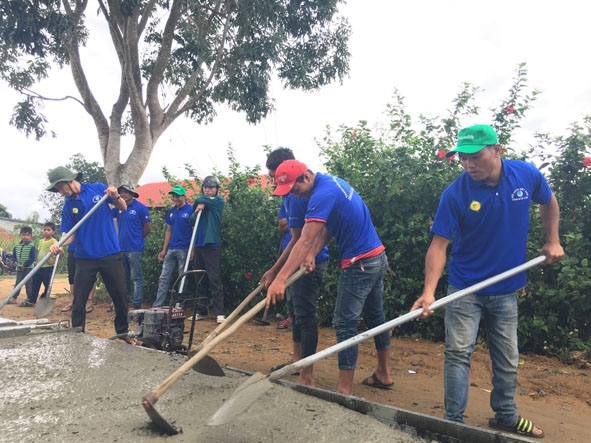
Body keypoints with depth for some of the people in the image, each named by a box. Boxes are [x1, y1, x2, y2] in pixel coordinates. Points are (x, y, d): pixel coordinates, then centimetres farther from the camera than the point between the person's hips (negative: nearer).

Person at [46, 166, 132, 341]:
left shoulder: (98, 188, -1)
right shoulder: (68, 206, 3)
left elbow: (123, 208, 5)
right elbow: (70, 233, 0)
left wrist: (116, 196, -15)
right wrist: (59, 245, -20)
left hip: (110, 254, -1)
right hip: (85, 258, 1)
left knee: (120, 297, 7)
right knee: (78, 300, 2)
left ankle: (123, 332, 25)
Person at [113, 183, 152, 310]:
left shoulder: (140, 207, -6)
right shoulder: (118, 208, 11)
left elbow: (148, 226, -3)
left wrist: (138, 238, 6)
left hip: (135, 248, -6)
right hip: (121, 248, 6)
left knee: (136, 277, -2)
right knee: (123, 277, 16)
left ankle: (137, 304, 1)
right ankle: (124, 300, 28)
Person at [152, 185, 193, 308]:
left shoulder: (190, 210, -6)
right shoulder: (171, 211, 13)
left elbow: (194, 231, -8)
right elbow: (168, 231, 17)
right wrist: (164, 250, 13)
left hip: (184, 249, -6)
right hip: (171, 249, 6)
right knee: (164, 278, 6)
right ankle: (157, 306, 10)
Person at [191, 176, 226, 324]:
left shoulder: (219, 201, 0)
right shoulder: (200, 204, 16)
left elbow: (201, 200, -13)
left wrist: (199, 203, 8)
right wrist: (198, 208, -8)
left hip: (211, 245, -6)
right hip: (198, 245, 6)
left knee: (214, 280, -9)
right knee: (200, 281, 10)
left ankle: (219, 313, -8)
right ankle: (201, 311, 18)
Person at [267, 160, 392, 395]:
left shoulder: (323, 194, -21)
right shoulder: (331, 181, 9)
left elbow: (304, 241, -28)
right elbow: (326, 227, 7)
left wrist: (280, 280, -30)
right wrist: (312, 254, -8)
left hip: (360, 263, -10)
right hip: (377, 257, 10)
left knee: (345, 324, -4)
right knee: (375, 315, 20)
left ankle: (344, 390, 3)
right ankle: (383, 374, 35)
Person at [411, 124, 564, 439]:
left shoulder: (527, 175, -10)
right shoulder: (455, 194, -19)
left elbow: (548, 202, 14)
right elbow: (439, 244, -20)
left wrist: (552, 241, 9)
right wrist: (429, 291, -30)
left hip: (506, 289, 3)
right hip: (465, 288, -3)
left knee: (508, 359, 15)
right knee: (458, 353, -3)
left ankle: (505, 416, 36)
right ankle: (454, 421, 12)